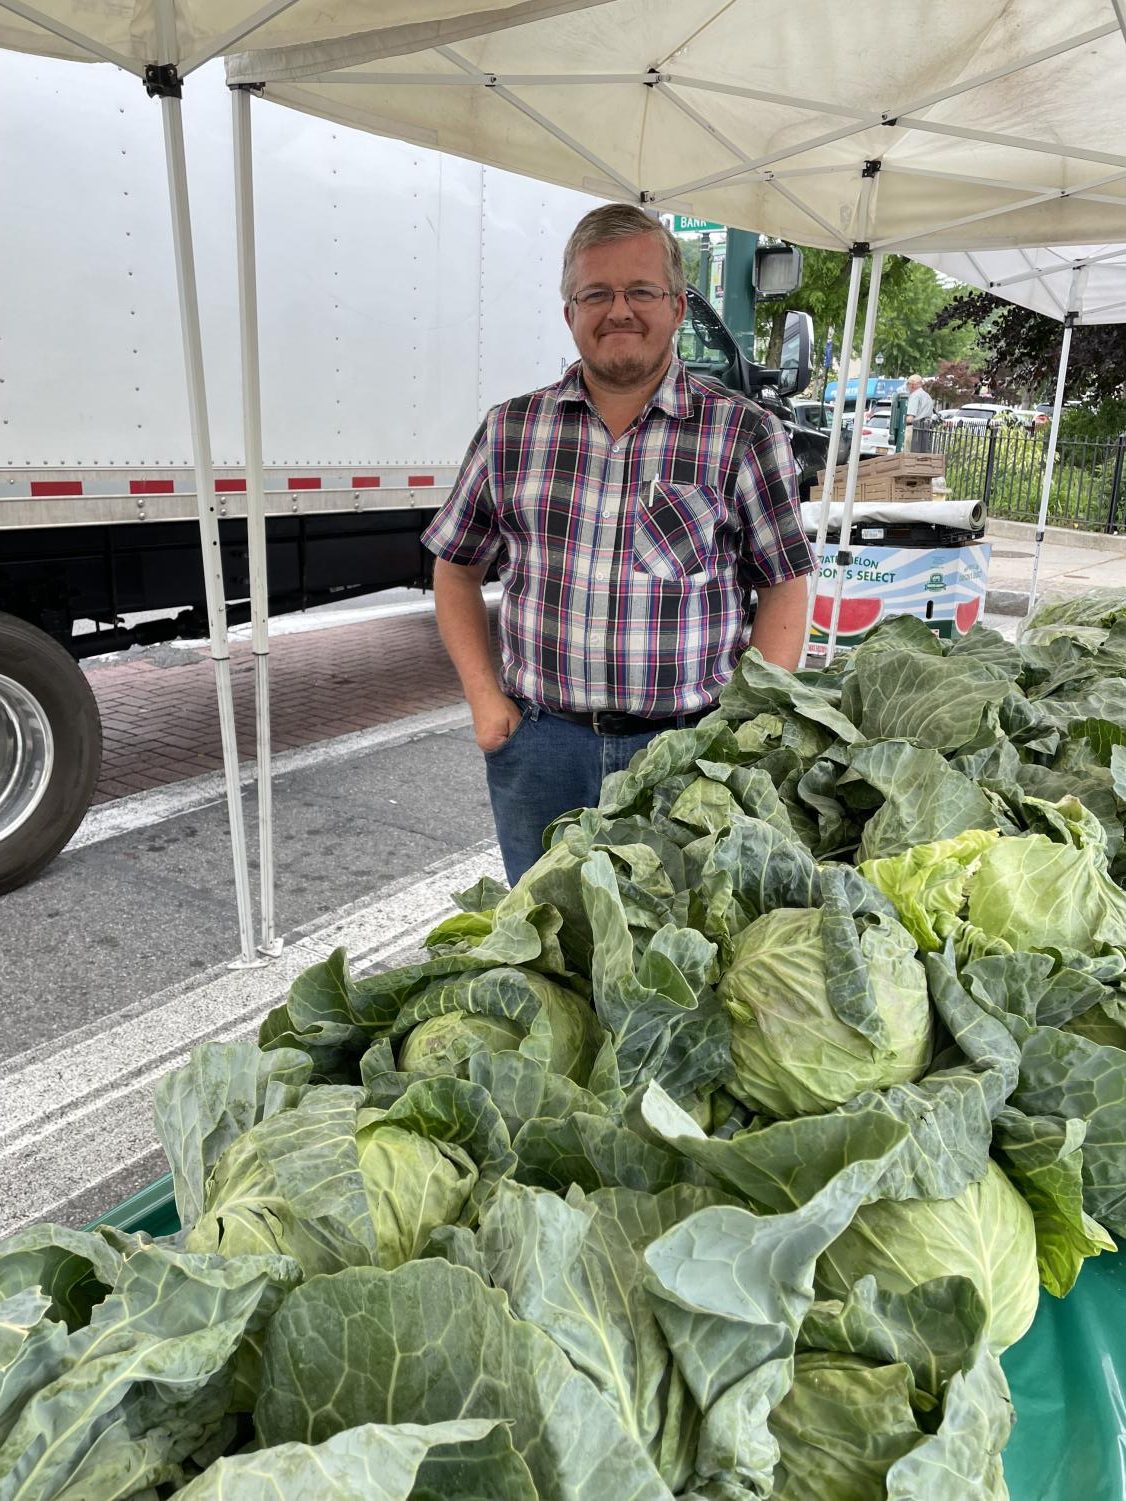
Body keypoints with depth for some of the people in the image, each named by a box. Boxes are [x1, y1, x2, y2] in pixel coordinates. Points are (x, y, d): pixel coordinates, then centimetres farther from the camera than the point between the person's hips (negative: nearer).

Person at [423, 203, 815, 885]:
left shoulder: (744, 434, -1)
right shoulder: (510, 431, 5)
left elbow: (784, 586, 1)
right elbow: (458, 570, 13)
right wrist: (485, 697, 3)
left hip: (689, 747, -2)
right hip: (539, 744, 2)